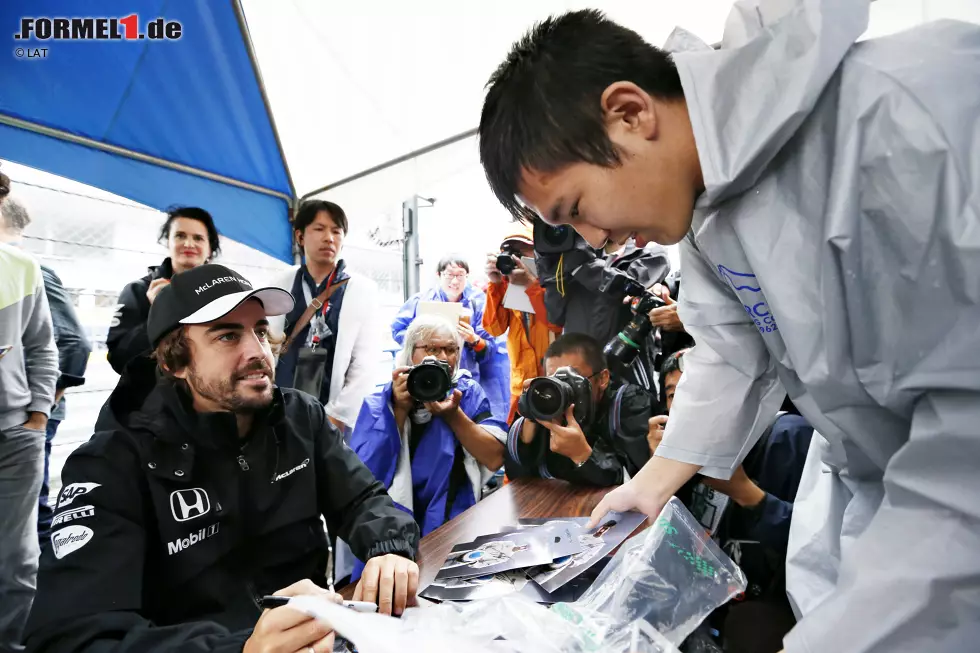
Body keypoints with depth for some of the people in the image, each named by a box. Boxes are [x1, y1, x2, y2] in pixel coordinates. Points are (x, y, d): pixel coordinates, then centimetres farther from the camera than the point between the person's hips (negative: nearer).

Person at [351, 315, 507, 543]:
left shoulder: (469, 393, 3)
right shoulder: (379, 402, 0)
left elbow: (495, 460, -8)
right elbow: (365, 479, -12)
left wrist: (453, 414, -17)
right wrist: (399, 410, -15)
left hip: (459, 522, -1)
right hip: (396, 524, 1)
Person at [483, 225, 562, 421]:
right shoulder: (507, 281, 7)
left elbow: (557, 322, -18)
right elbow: (495, 328, -2)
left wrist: (531, 283, -21)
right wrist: (495, 284, -10)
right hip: (521, 380, 4)